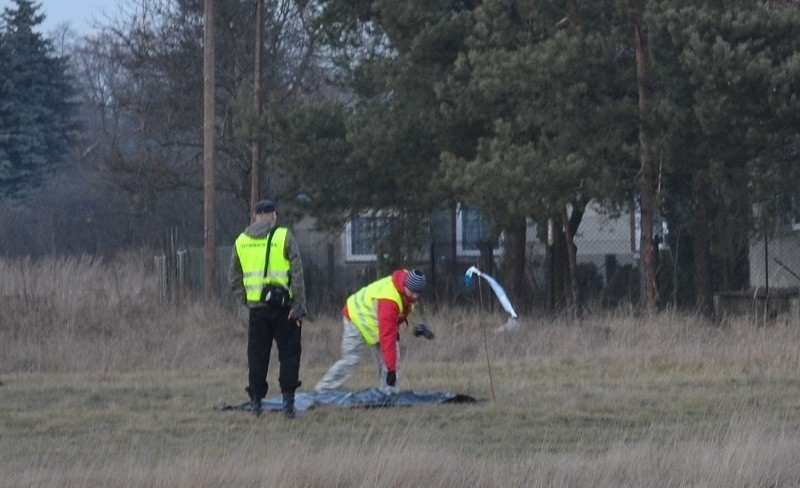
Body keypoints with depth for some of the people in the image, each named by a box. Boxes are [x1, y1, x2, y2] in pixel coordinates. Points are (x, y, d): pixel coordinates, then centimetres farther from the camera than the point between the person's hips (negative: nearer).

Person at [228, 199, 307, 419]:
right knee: (289, 353, 5)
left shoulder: (241, 241, 8)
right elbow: (297, 274, -9)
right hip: (283, 305, -3)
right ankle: (288, 400, -2)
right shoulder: (284, 237, -5)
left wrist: (245, 300, 14)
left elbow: (233, 278, 11)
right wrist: (299, 307, -7)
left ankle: (256, 401, 11)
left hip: (256, 307, 3)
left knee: (257, 355, 10)